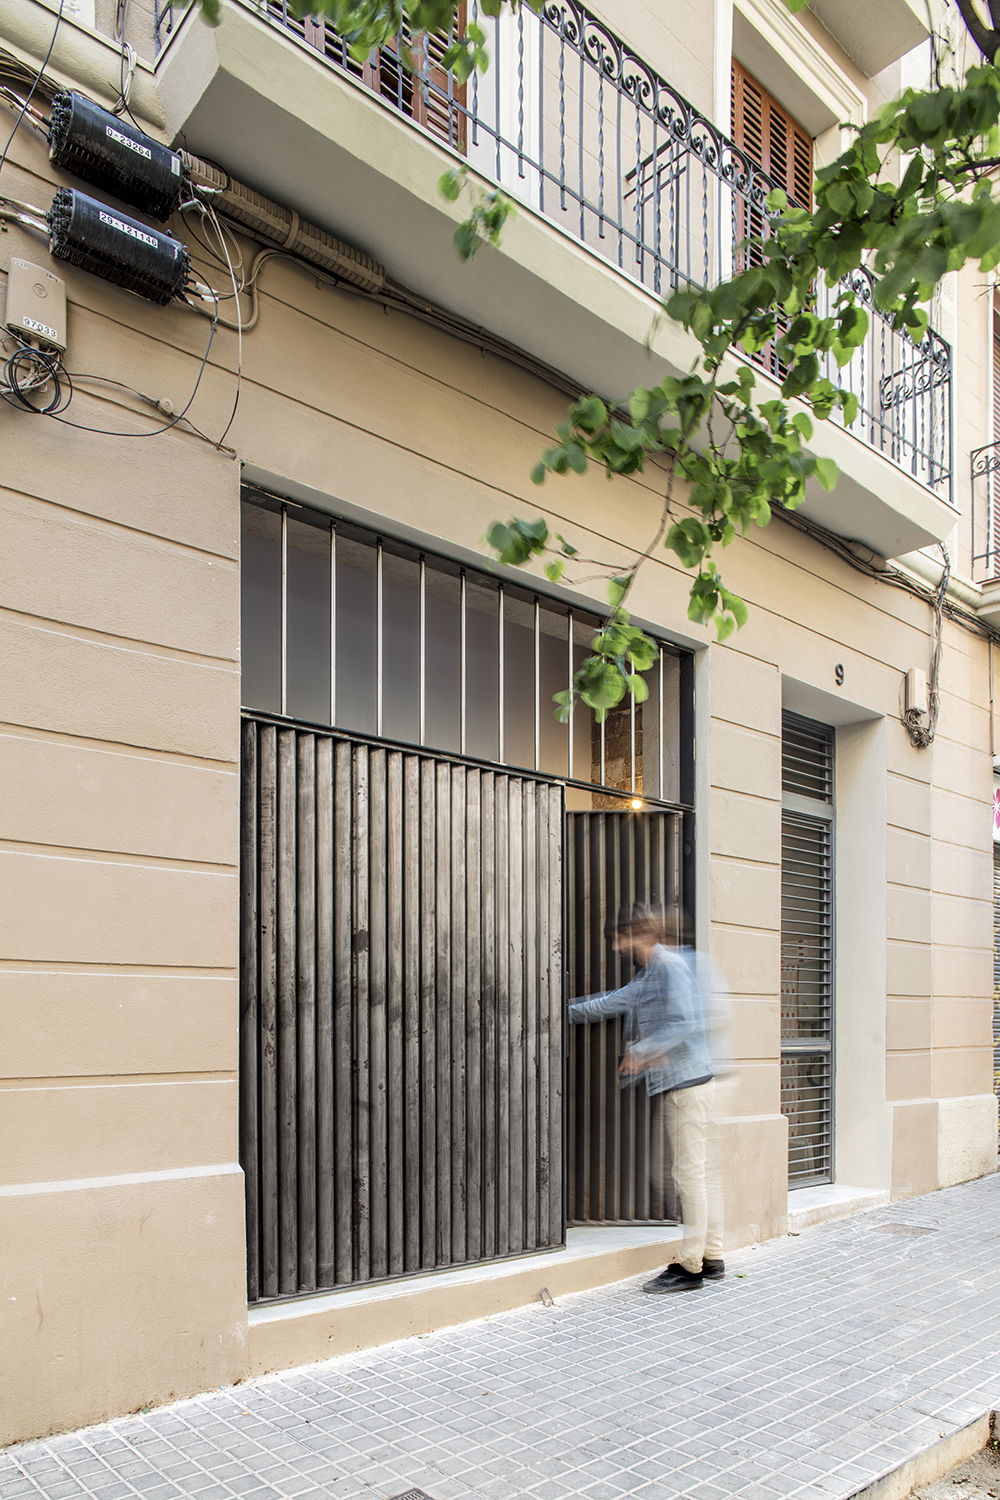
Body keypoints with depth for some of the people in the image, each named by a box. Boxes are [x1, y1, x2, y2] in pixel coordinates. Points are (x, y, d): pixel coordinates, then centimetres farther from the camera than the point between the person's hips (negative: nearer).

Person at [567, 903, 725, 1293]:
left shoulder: (671, 964, -13)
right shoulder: (648, 975, 18)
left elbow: (686, 1024, -20)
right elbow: (615, 1002, 25)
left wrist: (641, 1050, -16)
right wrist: (567, 1010, 25)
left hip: (688, 1082, -10)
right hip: (679, 1084, 10)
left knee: (690, 1174, -5)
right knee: (702, 1171, 12)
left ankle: (690, 1266, 0)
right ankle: (712, 1258, 19)